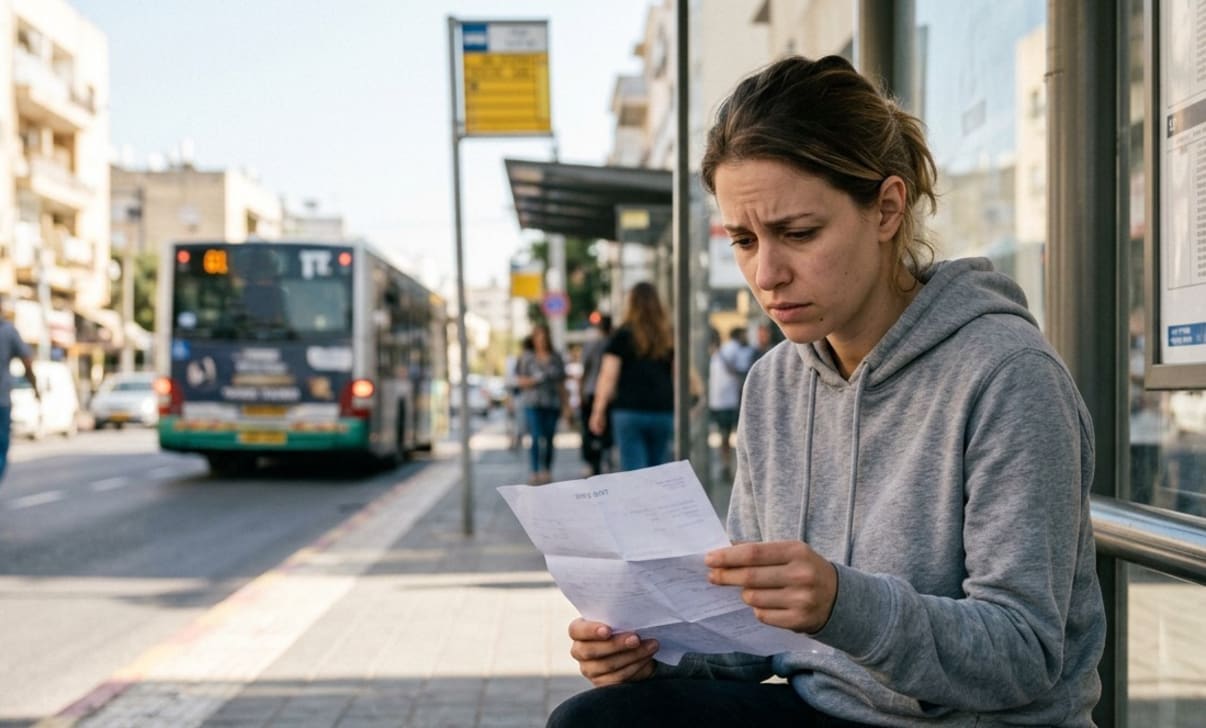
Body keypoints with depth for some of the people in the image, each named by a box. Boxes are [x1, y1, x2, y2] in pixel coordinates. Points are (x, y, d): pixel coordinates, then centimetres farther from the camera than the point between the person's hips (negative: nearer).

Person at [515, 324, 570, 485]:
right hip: (533, 404, -2)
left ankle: (547, 472, 12)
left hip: (552, 404, 2)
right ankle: (535, 473, -10)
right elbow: (520, 381, 4)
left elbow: (561, 384, 13)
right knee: (536, 438, -12)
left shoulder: (556, 358, 11)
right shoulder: (527, 357, 4)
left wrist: (565, 405, 10)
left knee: (549, 439, 2)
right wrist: (535, 379, -15)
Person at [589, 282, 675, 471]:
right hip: (664, 411, 3)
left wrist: (598, 411, 1)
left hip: (630, 410, -3)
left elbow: (608, 376, -4)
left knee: (633, 468, -5)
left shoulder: (623, 335, -1)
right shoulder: (669, 337, 7)